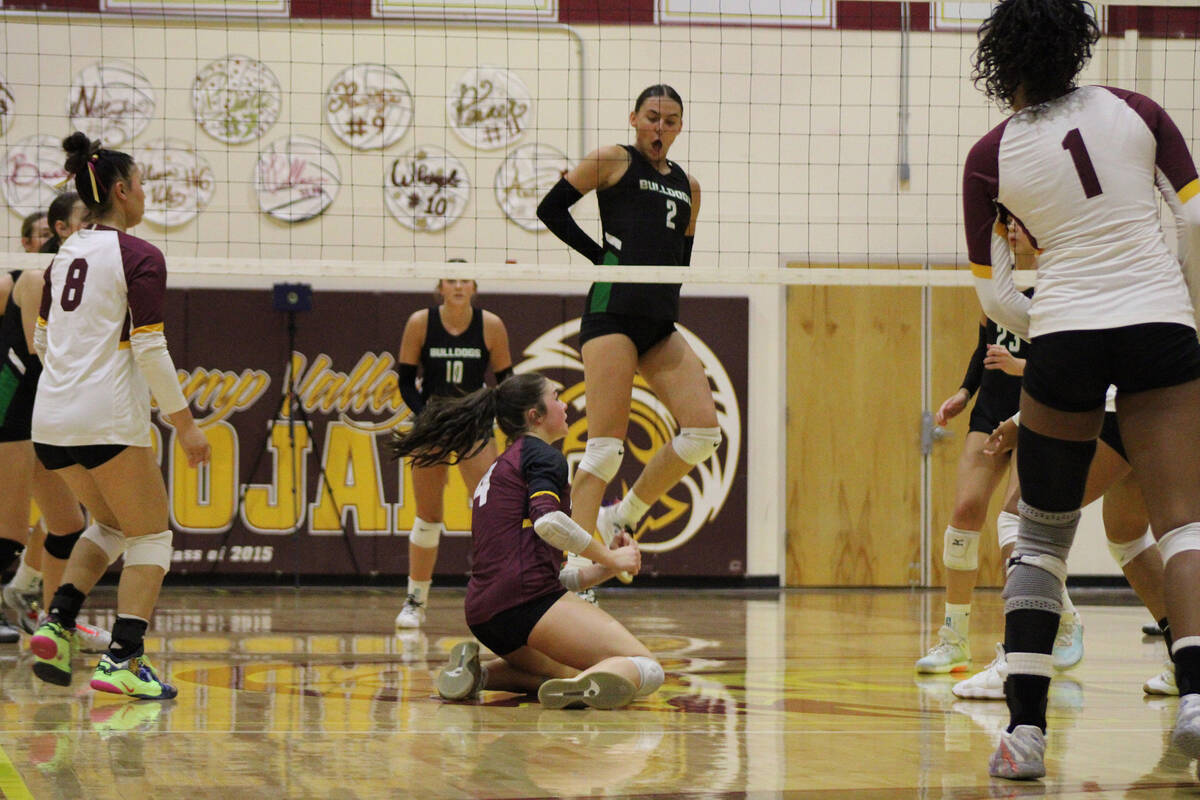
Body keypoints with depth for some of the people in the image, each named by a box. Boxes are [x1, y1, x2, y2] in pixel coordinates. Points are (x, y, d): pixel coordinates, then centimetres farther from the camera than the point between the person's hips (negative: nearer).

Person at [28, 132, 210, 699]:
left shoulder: (66, 254, 13)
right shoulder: (138, 257, -9)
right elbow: (150, 349, -14)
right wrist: (183, 422, -7)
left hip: (51, 420, 7)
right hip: (107, 420, -7)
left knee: (111, 523, 25)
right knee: (151, 534, 6)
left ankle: (57, 621, 5)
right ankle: (122, 660, -8)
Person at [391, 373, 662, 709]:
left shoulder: (499, 467, 30)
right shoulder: (542, 455, 3)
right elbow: (547, 520, -19)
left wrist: (597, 572, 21)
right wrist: (609, 557, -6)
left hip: (483, 615, 9)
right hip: (527, 600, -9)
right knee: (647, 669, -9)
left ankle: (478, 673, 4)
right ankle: (586, 685, -42)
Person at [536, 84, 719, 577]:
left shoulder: (687, 186, 21)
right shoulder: (612, 161, 5)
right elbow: (550, 209, 2)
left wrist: (666, 304, 12)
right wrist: (603, 255, -3)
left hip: (662, 323, 6)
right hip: (613, 310, -6)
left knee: (703, 429, -8)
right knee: (606, 445, -13)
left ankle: (623, 517, 10)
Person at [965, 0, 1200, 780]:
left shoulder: (991, 157, 2)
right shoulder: (1135, 111, 4)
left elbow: (994, 294, 5)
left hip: (1061, 336, 0)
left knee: (1041, 535, 12)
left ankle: (1025, 728, 2)